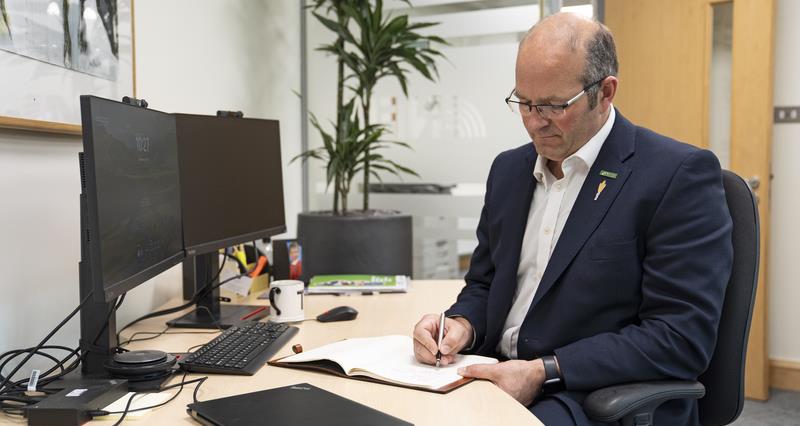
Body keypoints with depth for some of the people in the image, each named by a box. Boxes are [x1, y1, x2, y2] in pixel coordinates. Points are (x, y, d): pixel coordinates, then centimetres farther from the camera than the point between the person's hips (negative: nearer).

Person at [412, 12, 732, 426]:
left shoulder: (678, 175, -11)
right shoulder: (509, 168, 9)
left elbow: (682, 336, -15)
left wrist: (544, 373, -21)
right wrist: (462, 324, -6)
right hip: (497, 378, 6)